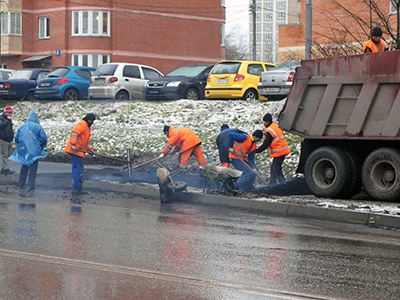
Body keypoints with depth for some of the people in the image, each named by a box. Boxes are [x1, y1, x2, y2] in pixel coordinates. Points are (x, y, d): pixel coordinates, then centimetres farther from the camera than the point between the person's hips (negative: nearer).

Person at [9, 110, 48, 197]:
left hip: (23, 152, 3)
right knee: (33, 170, 3)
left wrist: (20, 147, 20)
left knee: (24, 169, 15)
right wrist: (41, 148, 8)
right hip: (35, 152, -3)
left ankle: (21, 187, 15)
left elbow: (16, 138, 5)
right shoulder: (38, 127, -9)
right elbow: (44, 139, -11)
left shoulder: (22, 127, 1)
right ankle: (30, 189, -2)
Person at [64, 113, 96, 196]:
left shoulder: (88, 128, 25)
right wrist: (72, 144, -30)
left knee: (78, 170, 14)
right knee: (78, 170, -12)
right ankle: (76, 189, -14)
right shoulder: (82, 124, -7)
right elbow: (74, 132, -20)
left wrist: (89, 148, 14)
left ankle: (77, 189, 20)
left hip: (79, 151, 11)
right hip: (76, 150, -11)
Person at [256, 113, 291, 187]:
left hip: (279, 152, -10)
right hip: (283, 150, 10)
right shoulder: (276, 126, 11)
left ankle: (283, 184, -9)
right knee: (273, 168, 15)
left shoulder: (269, 131, -17)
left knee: (276, 169, -8)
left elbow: (265, 145, -17)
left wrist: (256, 151, -11)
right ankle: (272, 185, 19)